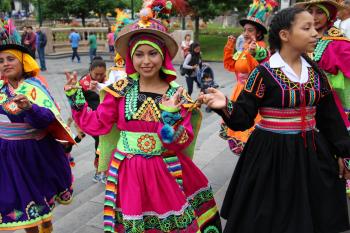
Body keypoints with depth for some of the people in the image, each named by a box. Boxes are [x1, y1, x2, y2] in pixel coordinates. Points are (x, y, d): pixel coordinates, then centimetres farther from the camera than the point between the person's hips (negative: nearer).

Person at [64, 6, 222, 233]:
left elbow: (183, 143, -8)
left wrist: (171, 115, -24)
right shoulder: (120, 90, -2)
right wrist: (75, 98, -3)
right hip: (128, 173, 0)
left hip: (167, 173, 0)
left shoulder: (177, 94, -4)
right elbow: (97, 125, 0)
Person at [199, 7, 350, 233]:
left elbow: (330, 116, 11)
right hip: (272, 154, -5)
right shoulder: (264, 73, -12)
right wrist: (226, 106, -32)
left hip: (312, 153, 5)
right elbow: (244, 118, -13)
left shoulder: (315, 72, 4)